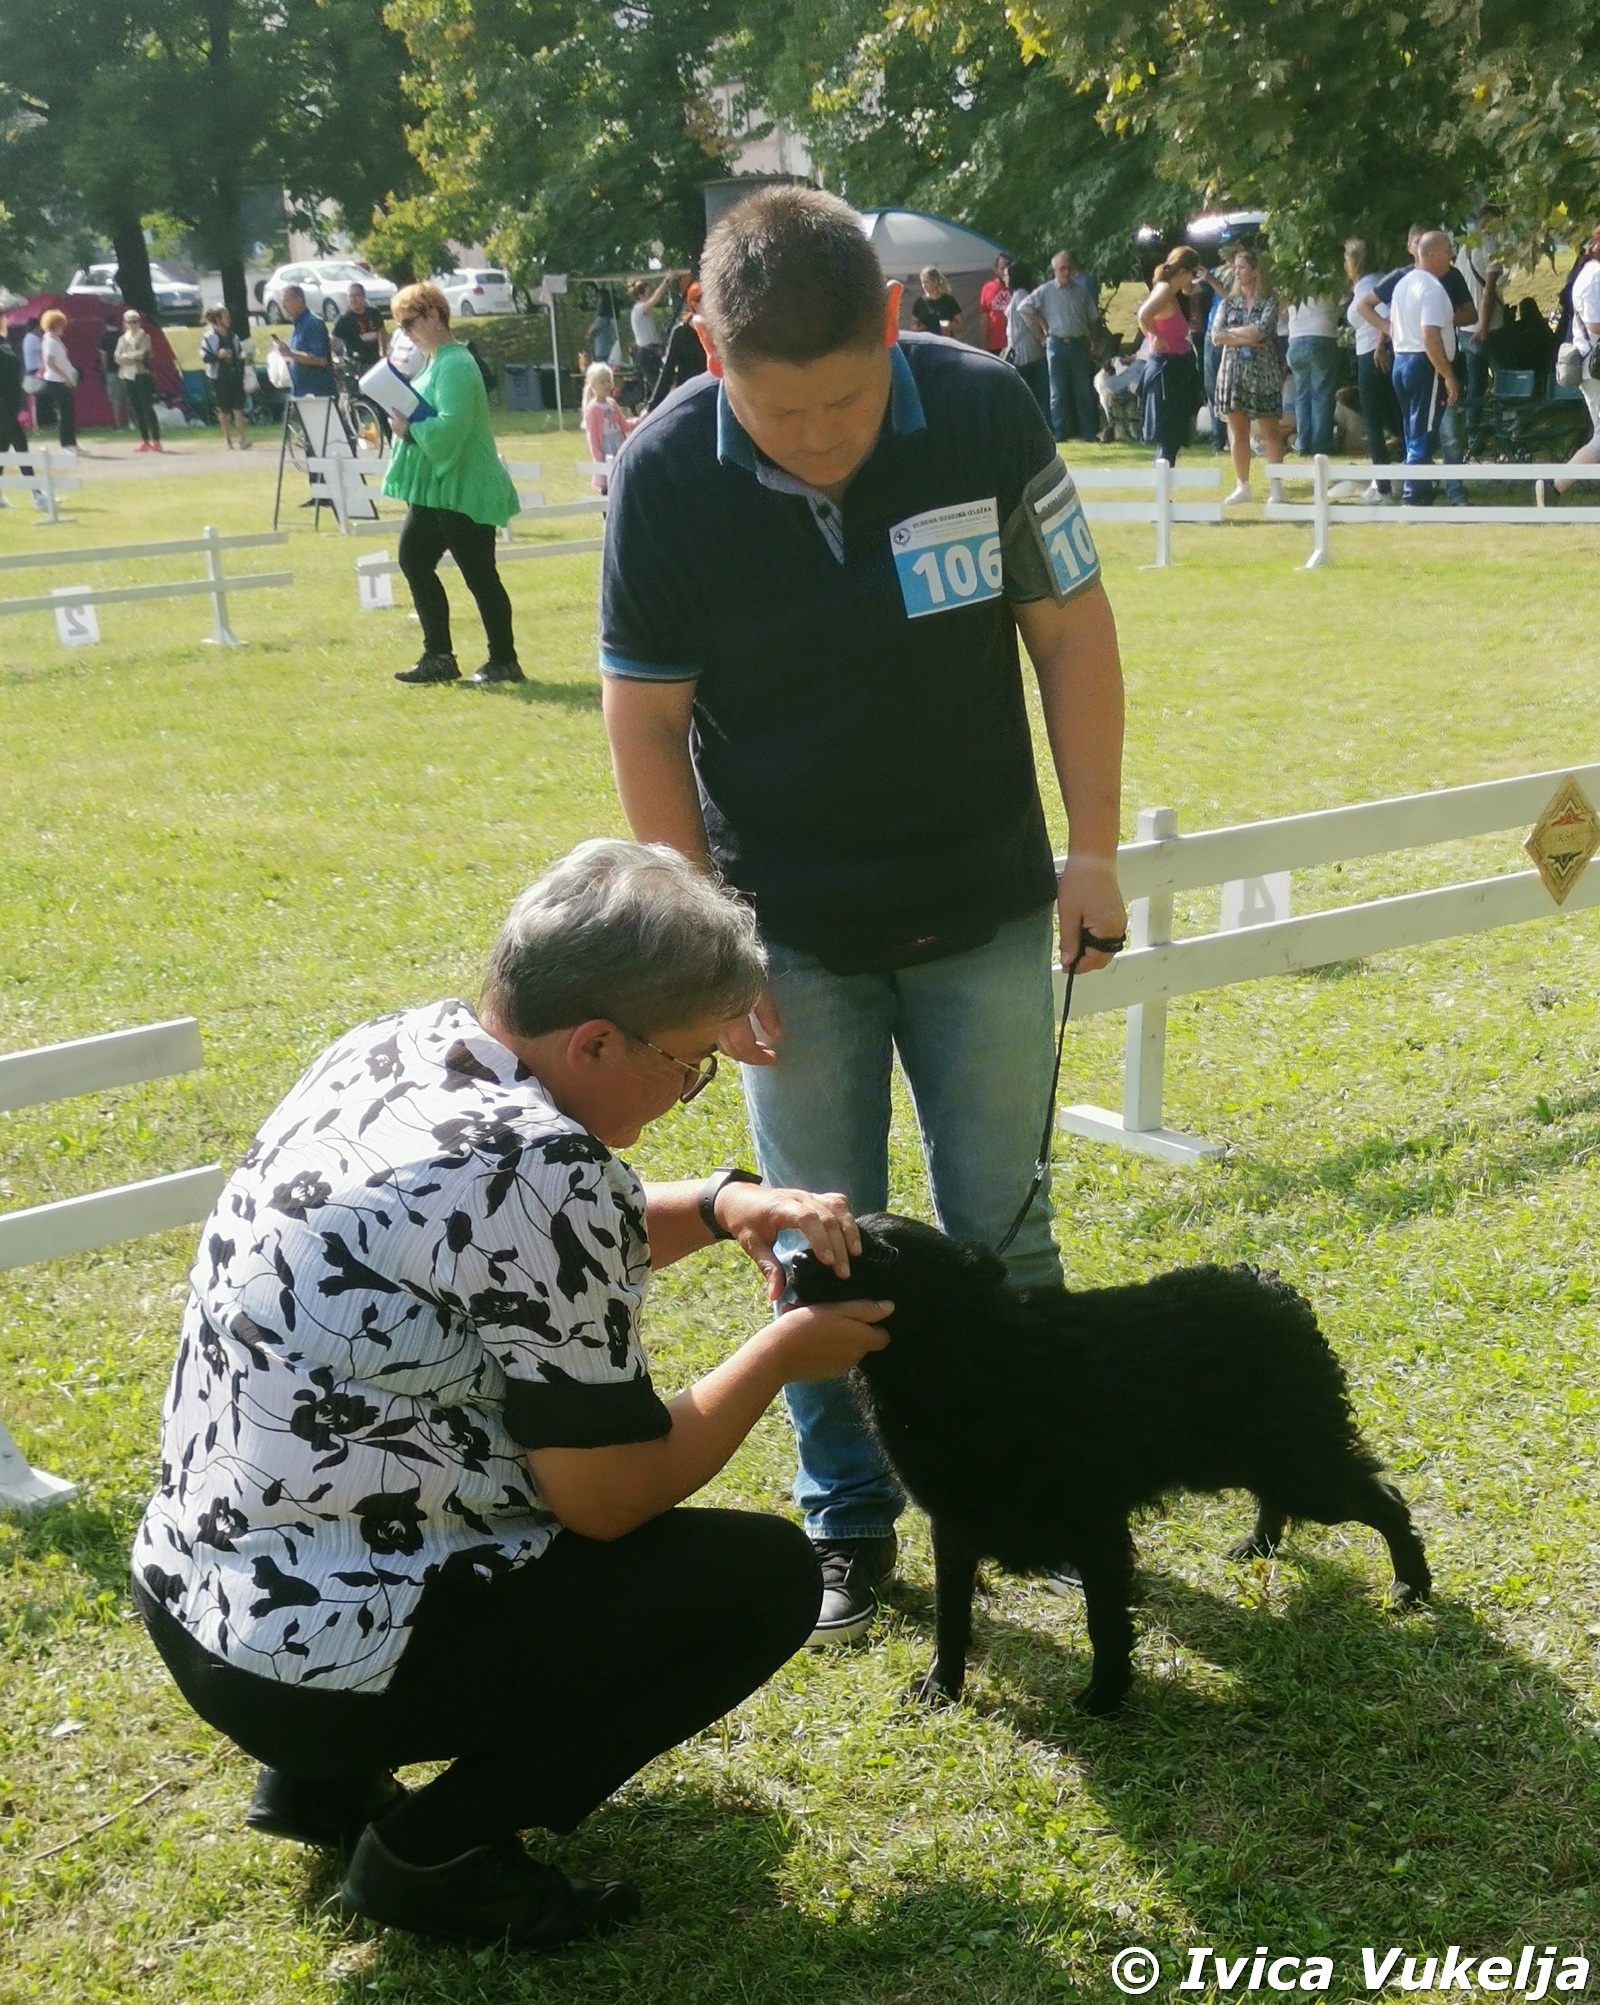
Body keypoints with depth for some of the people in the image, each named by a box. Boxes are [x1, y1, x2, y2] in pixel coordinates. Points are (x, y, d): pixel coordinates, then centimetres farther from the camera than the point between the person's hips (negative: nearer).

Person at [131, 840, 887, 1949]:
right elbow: (610, 1500, -15)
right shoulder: (544, 1173, -25)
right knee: (768, 1574, 1)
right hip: (323, 1659, -9)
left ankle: (325, 1777, 20)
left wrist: (723, 1204, 6)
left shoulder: (400, 1043, 1)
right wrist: (783, 1353, -1)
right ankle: (435, 1850, 1)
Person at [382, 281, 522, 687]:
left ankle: (504, 661, 7)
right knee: (414, 559, 12)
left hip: (462, 489, -11)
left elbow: (450, 426, -28)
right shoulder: (434, 362, 14)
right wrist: (404, 422, 1)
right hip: (435, 486, 11)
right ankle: (438, 657, 18)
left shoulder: (455, 365, -17)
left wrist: (410, 428, -17)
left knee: (478, 574, -3)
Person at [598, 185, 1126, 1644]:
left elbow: (1072, 632, -5)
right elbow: (647, 721, -9)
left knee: (1003, 1225, 11)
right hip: (793, 941, 0)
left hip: (985, 916, 1)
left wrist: (1094, 849, -6)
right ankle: (850, 1521, 26)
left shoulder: (985, 411, -16)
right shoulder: (665, 478, -17)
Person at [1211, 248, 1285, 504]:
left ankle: (1275, 485, -1)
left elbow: (1261, 330, -15)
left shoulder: (1269, 301, 0)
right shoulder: (1228, 302, 10)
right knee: (1237, 430, 5)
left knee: (1270, 430, -2)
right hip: (1233, 371, 3)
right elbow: (1216, 335, -3)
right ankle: (1242, 485, 11)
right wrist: (1246, 338, -12)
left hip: (1262, 372, -3)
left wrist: (1231, 332, -5)